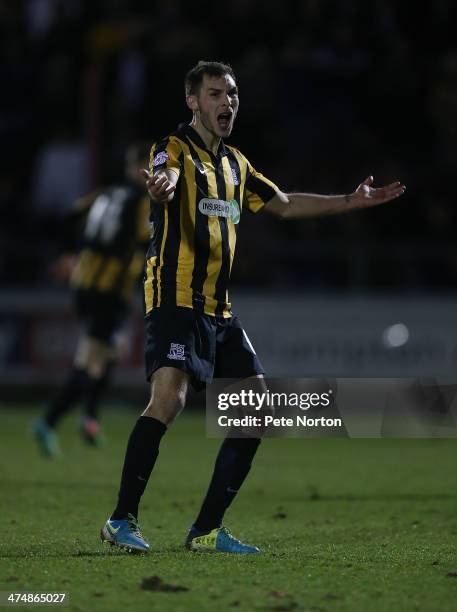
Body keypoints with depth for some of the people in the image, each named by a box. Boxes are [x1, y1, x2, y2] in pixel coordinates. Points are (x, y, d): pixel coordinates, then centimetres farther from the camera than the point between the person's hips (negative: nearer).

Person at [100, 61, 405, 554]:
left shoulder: (234, 163, 19)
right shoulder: (176, 149, -6)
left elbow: (284, 204, 32)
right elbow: (164, 179, -30)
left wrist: (352, 201, 30)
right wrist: (161, 183, -55)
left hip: (219, 309, 8)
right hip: (176, 301, -8)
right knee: (169, 397, -25)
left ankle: (207, 530, 9)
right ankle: (122, 520, -18)